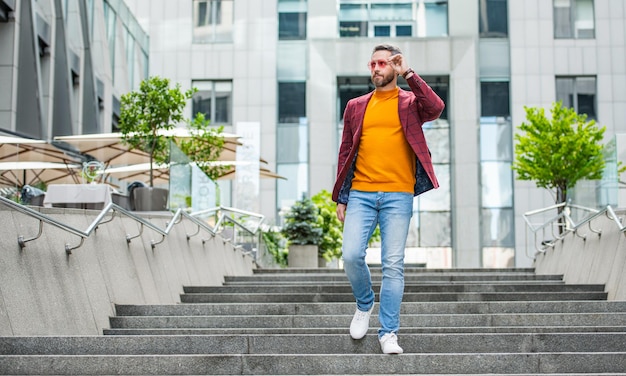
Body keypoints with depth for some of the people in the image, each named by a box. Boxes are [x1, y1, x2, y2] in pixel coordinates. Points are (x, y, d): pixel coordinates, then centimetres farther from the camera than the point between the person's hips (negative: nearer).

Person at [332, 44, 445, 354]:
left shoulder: (410, 102, 7)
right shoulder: (356, 106, 15)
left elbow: (436, 108, -16)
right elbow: (345, 153, 15)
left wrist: (408, 74, -12)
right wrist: (341, 198, 11)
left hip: (398, 195, -2)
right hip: (360, 194, 2)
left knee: (393, 264, -2)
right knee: (351, 255, -8)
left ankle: (389, 333, 7)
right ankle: (364, 305, 21)